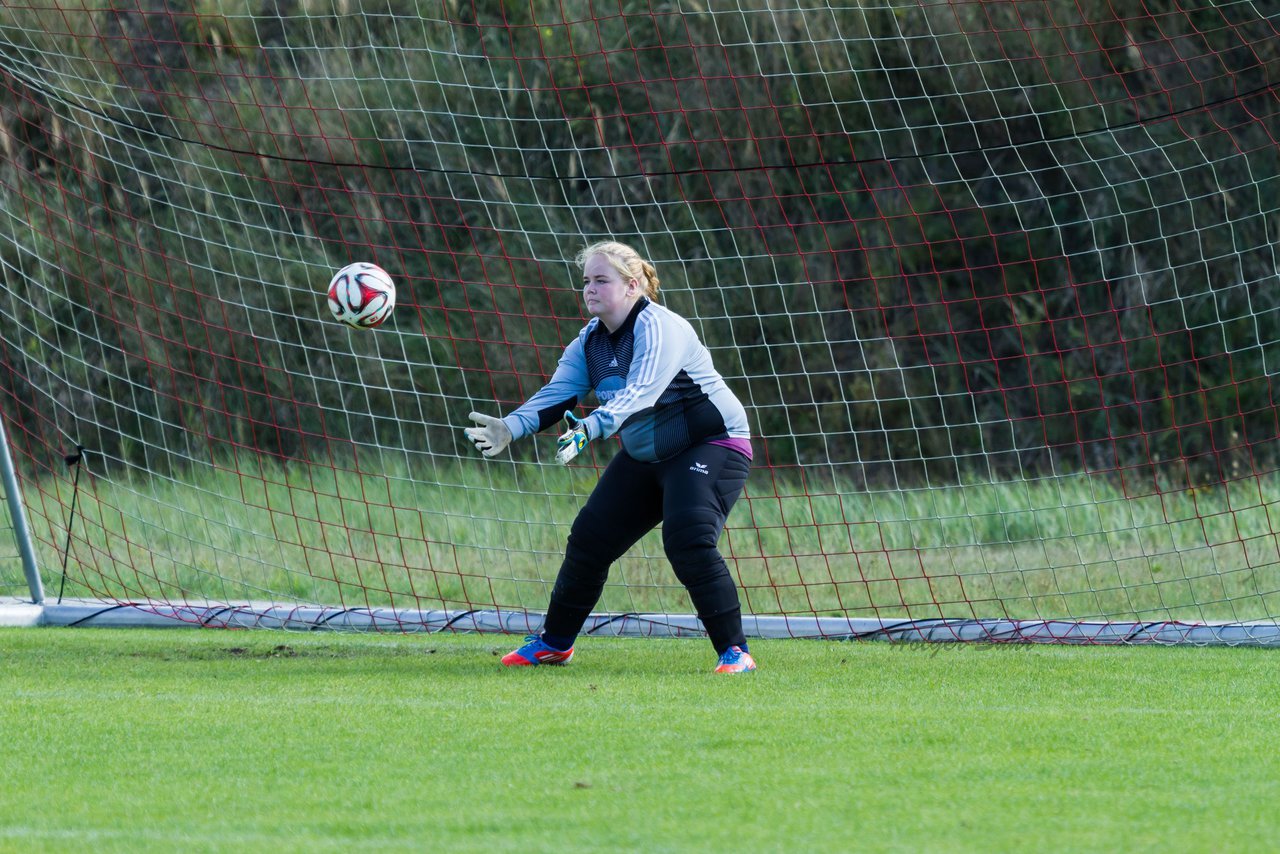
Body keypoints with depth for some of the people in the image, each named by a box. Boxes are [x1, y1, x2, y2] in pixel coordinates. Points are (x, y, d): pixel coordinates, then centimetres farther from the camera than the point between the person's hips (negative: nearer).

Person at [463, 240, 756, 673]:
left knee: (688, 540, -27)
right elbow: (558, 393, -9)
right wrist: (511, 427, -27)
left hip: (713, 445, -8)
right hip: (646, 455, 8)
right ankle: (554, 642, 22)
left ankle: (734, 651, -19)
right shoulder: (591, 338, 2)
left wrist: (590, 428, -55)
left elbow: (639, 393, -39)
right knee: (590, 536, 5)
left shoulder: (659, 328, -24)